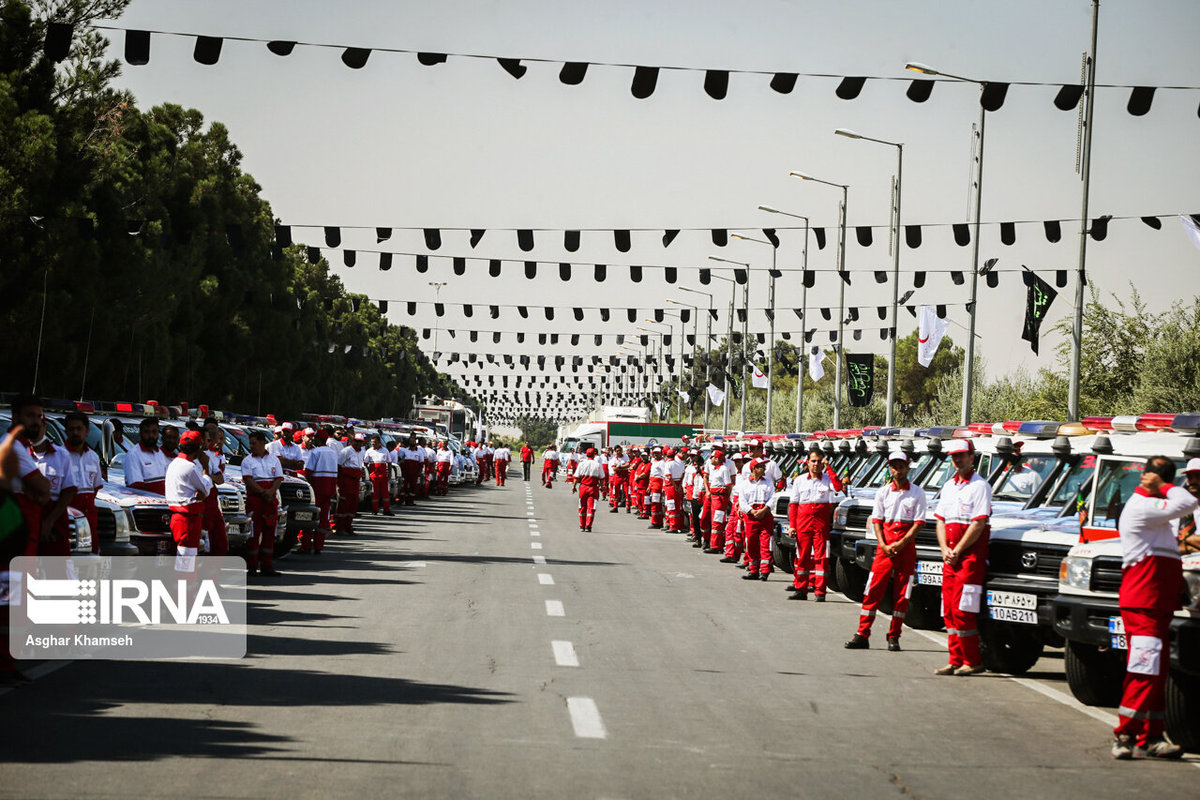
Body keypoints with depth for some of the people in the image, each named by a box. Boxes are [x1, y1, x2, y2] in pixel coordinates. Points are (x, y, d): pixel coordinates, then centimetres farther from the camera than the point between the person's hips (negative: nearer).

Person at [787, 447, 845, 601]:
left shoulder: (827, 479, 7)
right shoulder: (800, 480, 12)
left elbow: (838, 487, -15)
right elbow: (793, 504, 10)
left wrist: (828, 467, -11)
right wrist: (792, 525, 1)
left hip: (822, 523, -2)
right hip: (803, 522, 2)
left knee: (821, 557, -5)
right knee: (802, 557, 3)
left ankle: (820, 591, -5)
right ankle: (800, 589, 10)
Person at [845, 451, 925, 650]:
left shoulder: (917, 493, 2)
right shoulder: (883, 493, 9)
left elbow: (918, 523, -3)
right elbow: (876, 521, 6)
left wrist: (901, 543, -15)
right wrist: (883, 545, -9)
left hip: (907, 546, -1)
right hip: (885, 546, 1)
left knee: (902, 594, 1)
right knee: (873, 590, -4)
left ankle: (893, 637, 8)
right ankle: (862, 635, -3)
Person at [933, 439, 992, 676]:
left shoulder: (980, 486, -7)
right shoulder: (949, 486, 17)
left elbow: (979, 524, -14)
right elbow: (941, 520, 17)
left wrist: (957, 551, -14)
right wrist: (945, 549, 1)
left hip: (971, 554, -8)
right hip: (950, 557, 8)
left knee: (962, 610, -11)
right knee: (949, 611, 6)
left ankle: (973, 661, -5)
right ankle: (955, 660, 10)